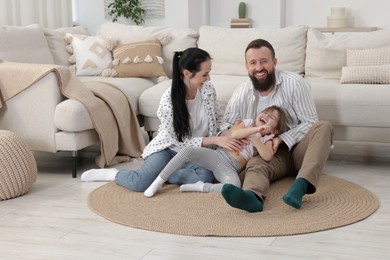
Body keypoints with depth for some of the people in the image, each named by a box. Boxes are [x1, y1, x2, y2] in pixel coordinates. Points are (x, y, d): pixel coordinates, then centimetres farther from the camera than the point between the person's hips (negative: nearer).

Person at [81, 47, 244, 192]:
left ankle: (159, 173, -9)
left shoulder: (207, 89, -10)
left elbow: (217, 119, 6)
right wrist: (215, 140, -29)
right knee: (141, 183, -28)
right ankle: (113, 174, 6)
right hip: (169, 148, -3)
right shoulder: (169, 99, -23)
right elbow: (177, 141, -20)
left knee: (206, 176, -32)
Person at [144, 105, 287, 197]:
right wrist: (256, 129, -15)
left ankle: (200, 187, -21)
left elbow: (267, 156, -13)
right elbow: (234, 134, -10)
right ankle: (158, 182, -17)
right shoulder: (247, 123, 12)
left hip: (230, 169, -1)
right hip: (217, 155, 2)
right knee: (187, 151, -25)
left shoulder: (267, 139, 10)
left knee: (234, 187, -38)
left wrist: (253, 137, -13)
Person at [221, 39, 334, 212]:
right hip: (268, 153, 1)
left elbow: (310, 123, -6)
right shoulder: (240, 95, 0)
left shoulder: (295, 83, -7)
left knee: (323, 127, -29)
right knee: (255, 164, -33)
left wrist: (282, 139, -20)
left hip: (297, 149, 0)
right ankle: (253, 196, -69)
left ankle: (301, 185, -49)